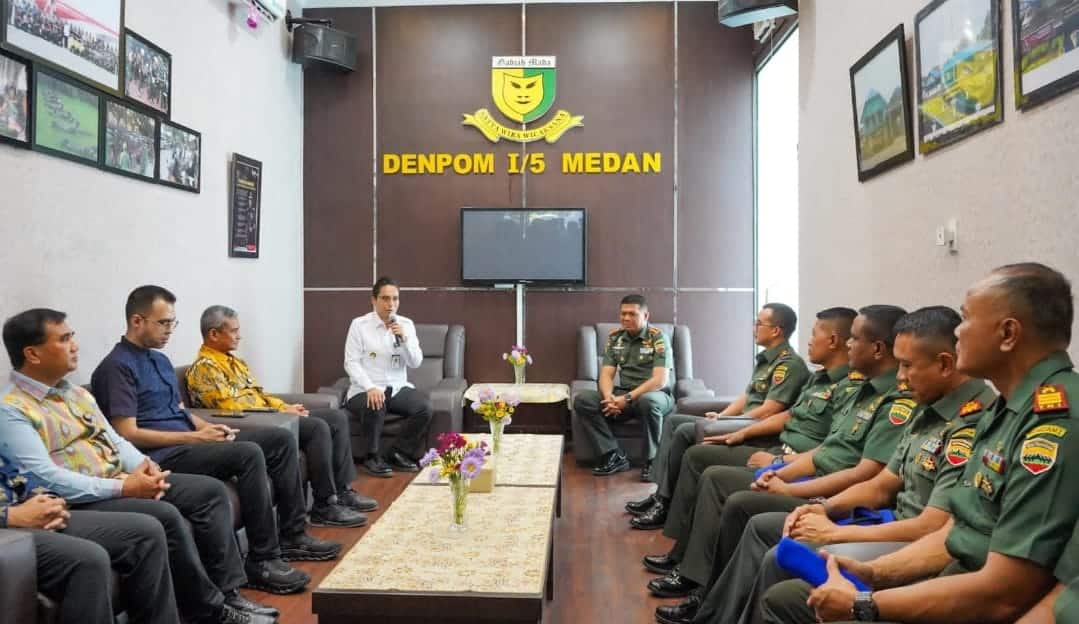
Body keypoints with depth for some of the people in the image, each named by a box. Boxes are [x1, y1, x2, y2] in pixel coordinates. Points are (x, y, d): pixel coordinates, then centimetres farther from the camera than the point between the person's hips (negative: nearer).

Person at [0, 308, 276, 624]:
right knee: (166, 516, -30)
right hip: (79, 501, -9)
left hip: (123, 481, 9)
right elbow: (45, 478, -21)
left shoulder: (76, 393, 16)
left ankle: (228, 593, -3)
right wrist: (122, 487, -23)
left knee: (211, 491, -5)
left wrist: (143, 464, -6)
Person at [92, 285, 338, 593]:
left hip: (187, 442, 9)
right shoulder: (117, 366, -11)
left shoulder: (160, 360, 18)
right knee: (248, 454, -32)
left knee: (282, 438, -1)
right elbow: (128, 434, -18)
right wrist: (194, 437, -18)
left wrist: (207, 427, 1)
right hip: (162, 455, -9)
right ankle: (262, 560, -24)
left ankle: (292, 535, 3)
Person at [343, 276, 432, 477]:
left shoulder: (406, 324, 6)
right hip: (364, 389, -3)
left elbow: (415, 363, 0)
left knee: (424, 406, -24)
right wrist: (370, 388, -24)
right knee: (374, 408, -36)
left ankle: (398, 454, -5)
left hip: (398, 388, 3)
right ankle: (371, 457, -10)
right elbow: (351, 363, -9)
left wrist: (403, 339, -17)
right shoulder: (359, 324, -4)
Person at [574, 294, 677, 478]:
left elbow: (660, 380, -19)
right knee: (582, 400, -17)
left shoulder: (658, 338, -9)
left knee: (647, 401, -41)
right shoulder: (614, 337, 7)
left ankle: (652, 459, -19)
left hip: (656, 395, -5)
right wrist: (609, 397, -21)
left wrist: (627, 399, -26)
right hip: (623, 395, 5)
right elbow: (606, 374, 2)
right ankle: (615, 456, -18)